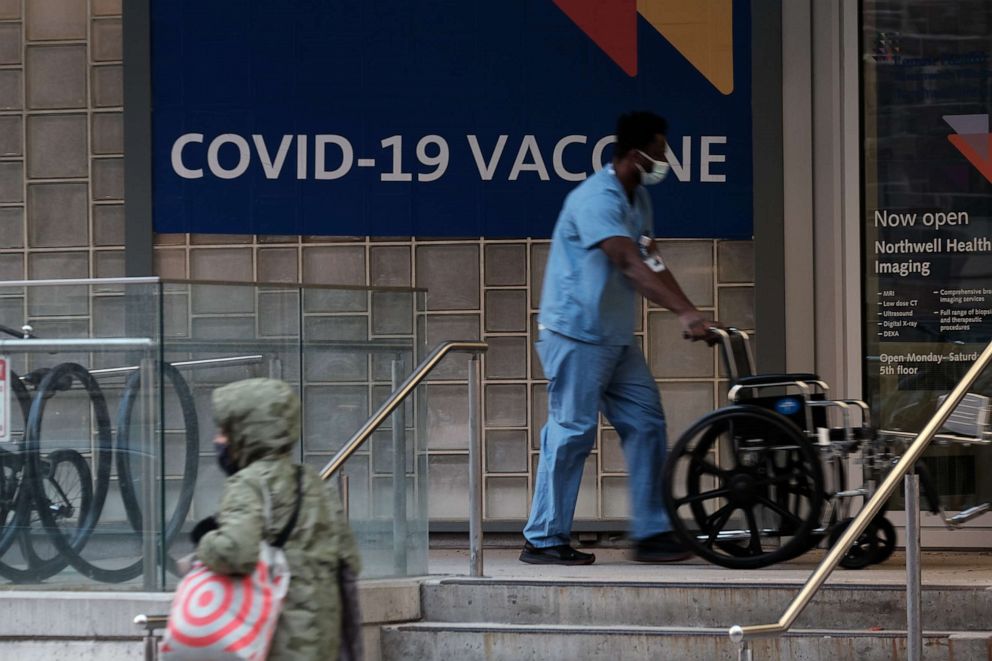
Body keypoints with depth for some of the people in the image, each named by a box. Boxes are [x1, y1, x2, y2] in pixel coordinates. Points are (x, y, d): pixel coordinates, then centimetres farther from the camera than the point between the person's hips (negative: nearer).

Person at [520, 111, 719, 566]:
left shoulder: (638, 199, 13)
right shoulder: (596, 200, -20)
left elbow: (651, 263, 10)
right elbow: (631, 265, -31)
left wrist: (690, 315, -2)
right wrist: (684, 311, -38)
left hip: (616, 339, 9)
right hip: (576, 335, -9)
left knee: (647, 423, 4)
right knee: (572, 433, -7)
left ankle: (651, 533, 8)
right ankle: (543, 541, 1)